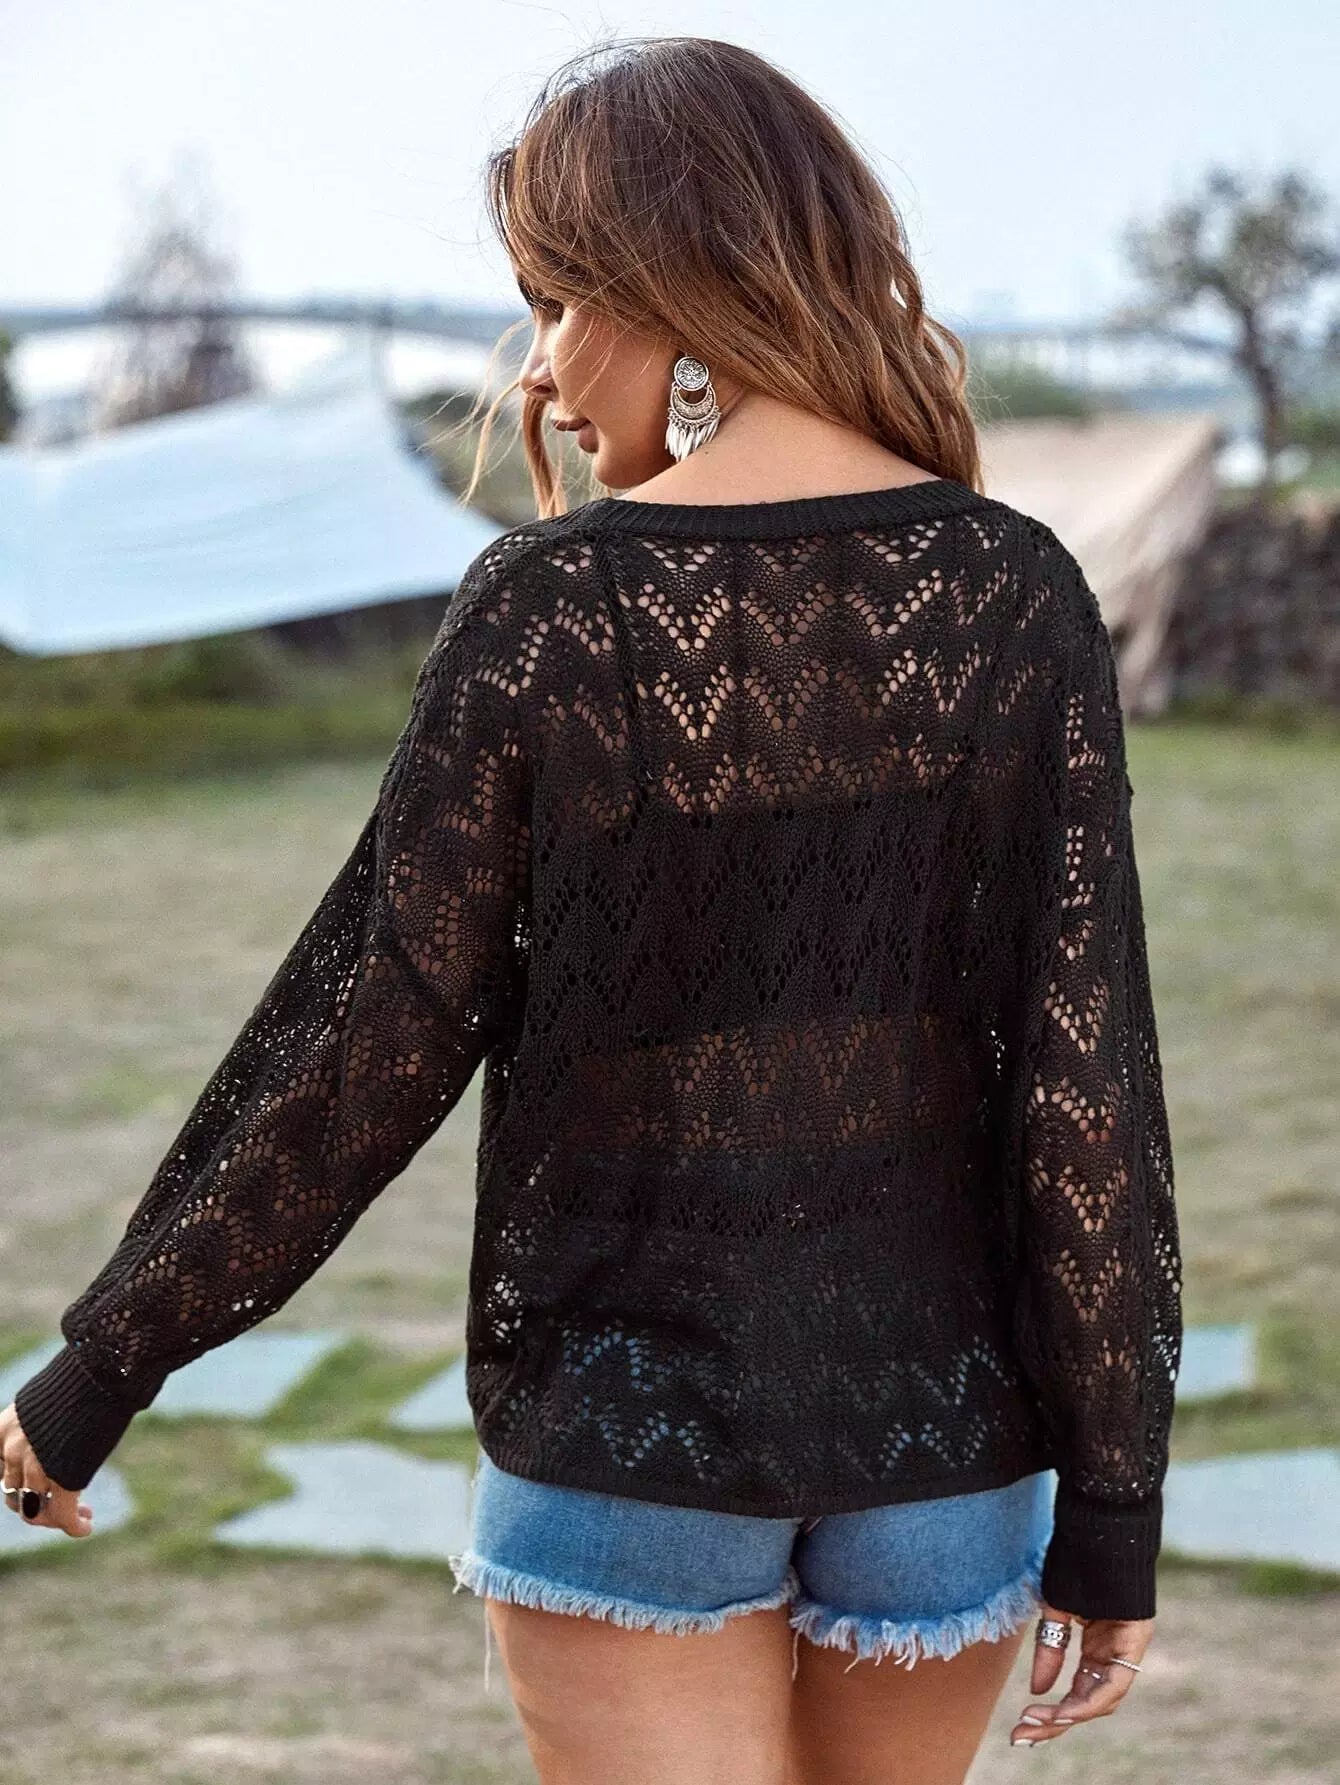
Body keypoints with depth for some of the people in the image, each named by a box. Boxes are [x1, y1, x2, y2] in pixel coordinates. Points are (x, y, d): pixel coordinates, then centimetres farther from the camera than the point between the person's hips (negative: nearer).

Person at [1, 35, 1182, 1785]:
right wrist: (1114, 1505, -1)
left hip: (618, 1417, -2)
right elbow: (1086, 1069, -8)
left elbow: (364, 1035, -10)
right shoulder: (1013, 593, -6)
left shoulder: (551, 605, -11)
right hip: (938, 1418, 3)